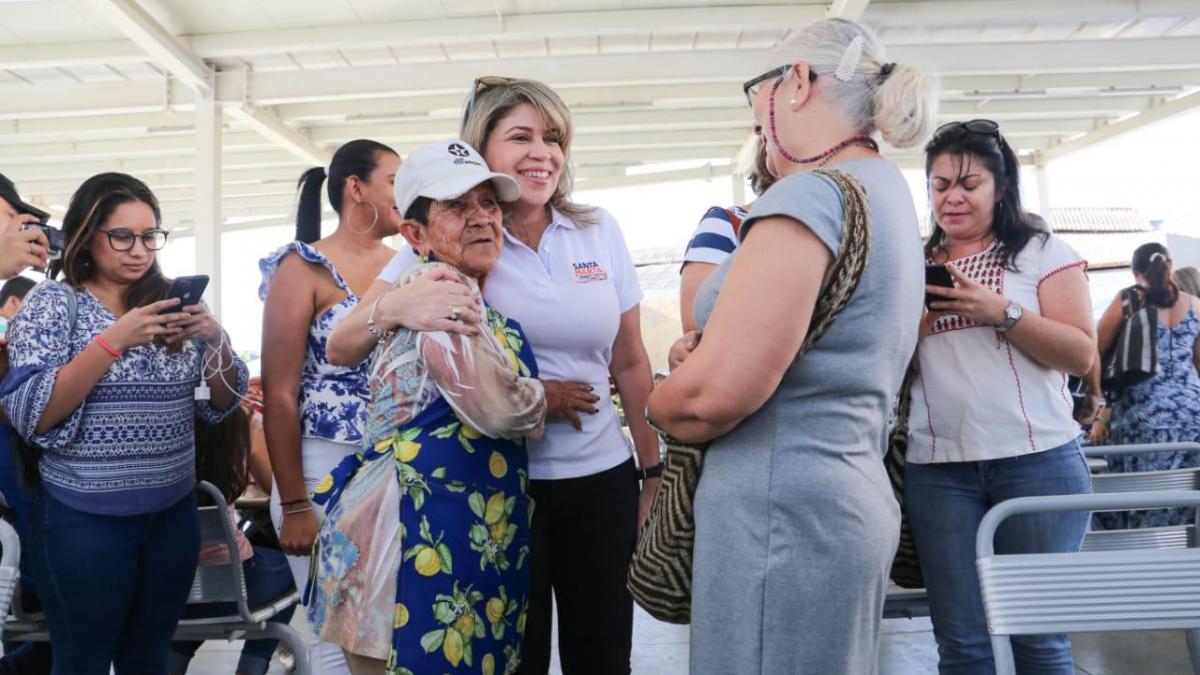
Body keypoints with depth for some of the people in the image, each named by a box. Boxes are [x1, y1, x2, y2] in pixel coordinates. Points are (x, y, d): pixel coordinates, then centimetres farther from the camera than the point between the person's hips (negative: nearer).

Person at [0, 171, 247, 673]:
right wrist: (113, 340, -24)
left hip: (173, 512, 3)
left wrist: (215, 341, -13)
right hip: (84, 518, -3)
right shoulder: (52, 303, -6)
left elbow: (219, 406, 5)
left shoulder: (175, 302, 4)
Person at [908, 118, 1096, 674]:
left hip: (1037, 461, -2)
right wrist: (911, 323, -8)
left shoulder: (1042, 252, 5)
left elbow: (1082, 355, -3)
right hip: (938, 469, 2)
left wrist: (1001, 311, -15)